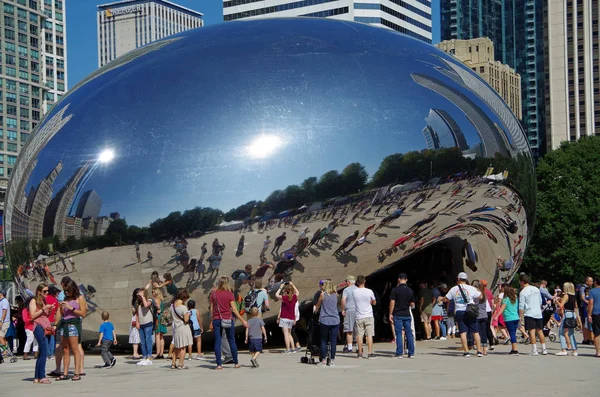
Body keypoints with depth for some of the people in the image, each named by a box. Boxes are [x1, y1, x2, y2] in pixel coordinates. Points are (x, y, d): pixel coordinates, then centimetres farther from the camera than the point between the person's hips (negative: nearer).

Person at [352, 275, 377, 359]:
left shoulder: (354, 292, -3)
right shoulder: (369, 291, -6)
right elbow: (374, 302, 8)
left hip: (359, 317, 1)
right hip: (369, 316, -1)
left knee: (359, 335, 6)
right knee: (369, 335, 1)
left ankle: (360, 353, 8)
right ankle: (370, 353, -1)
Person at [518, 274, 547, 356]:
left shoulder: (523, 292, -7)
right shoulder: (536, 289, 11)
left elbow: (521, 307, -9)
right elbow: (540, 302, 18)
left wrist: (521, 316, -4)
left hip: (529, 314, -6)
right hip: (538, 313, 6)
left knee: (532, 331, -8)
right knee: (540, 331, 12)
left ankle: (534, 350, -14)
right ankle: (544, 349, 14)